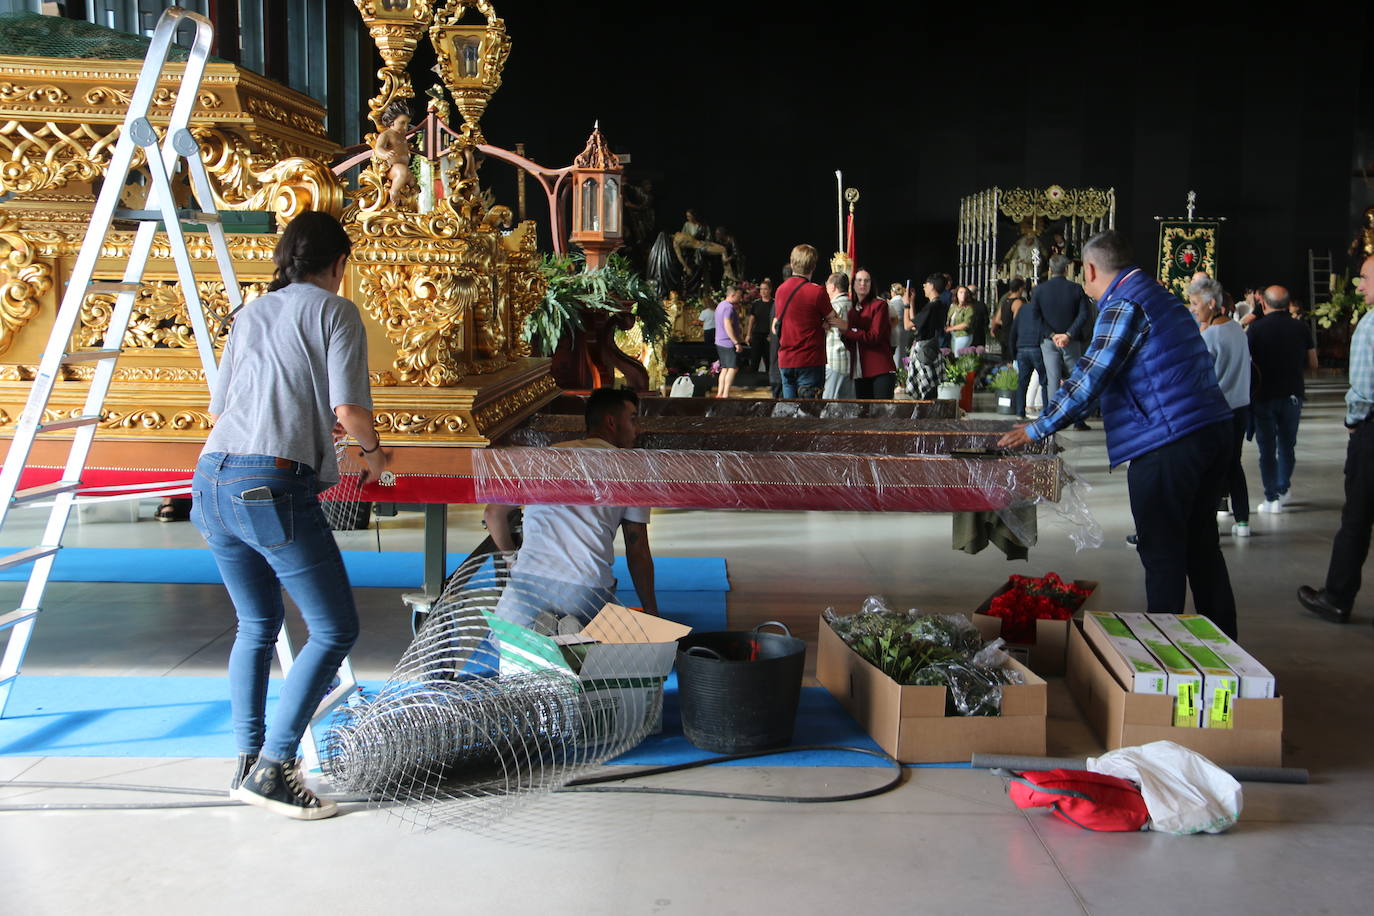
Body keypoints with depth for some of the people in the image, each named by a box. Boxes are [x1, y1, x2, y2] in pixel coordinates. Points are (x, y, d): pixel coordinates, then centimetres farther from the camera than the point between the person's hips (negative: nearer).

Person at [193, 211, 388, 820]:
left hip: (212, 480, 8)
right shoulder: (334, 311, 2)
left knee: (257, 624, 20)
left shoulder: (250, 314, 21)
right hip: (274, 485, -8)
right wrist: (372, 449, 13)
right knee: (335, 629, 2)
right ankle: (273, 767, -3)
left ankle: (247, 763, 18)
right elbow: (350, 408, -9)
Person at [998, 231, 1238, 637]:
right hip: (1212, 430, 9)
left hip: (1167, 442, -9)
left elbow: (1089, 379, -15)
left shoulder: (1124, 306, -11)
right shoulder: (1160, 296, 19)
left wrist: (1036, 430, -6)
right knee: (1201, 546, 17)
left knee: (1162, 554, -1)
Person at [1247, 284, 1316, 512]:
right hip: (1293, 394, 2)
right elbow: (1312, 363, 4)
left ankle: (1272, 498, 4)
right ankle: (1283, 490, 25)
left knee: (1267, 447, 5)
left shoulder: (1256, 328, -10)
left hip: (1264, 396, -2)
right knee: (1287, 444, 18)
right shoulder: (1300, 327, -2)